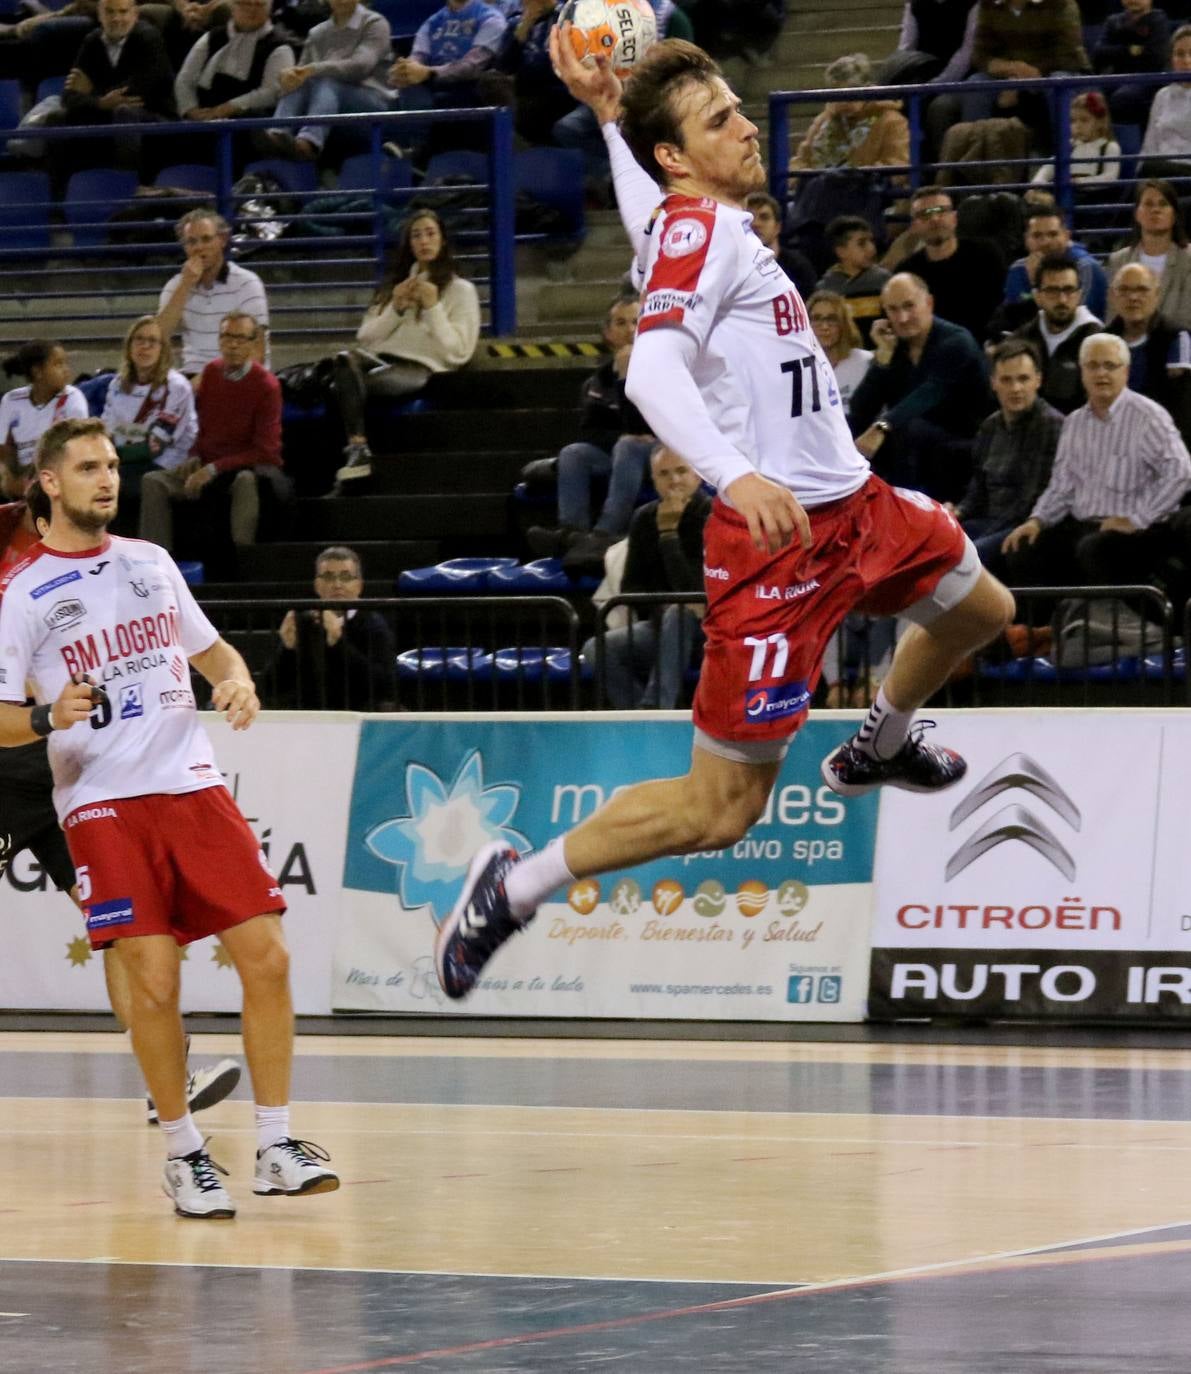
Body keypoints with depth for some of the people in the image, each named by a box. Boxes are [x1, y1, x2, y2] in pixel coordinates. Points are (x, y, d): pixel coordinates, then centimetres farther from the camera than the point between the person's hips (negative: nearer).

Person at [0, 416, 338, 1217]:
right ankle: (184, 1156, 6)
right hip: (103, 804, -4)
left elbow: (211, 648, 22)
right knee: (154, 982, -11)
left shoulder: (150, 563, 13)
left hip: (193, 786, 4)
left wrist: (239, 680, 0)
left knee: (266, 956, -5)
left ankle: (277, 1148, 4)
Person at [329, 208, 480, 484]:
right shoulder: (394, 285, 28)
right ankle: (357, 448, -46)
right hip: (381, 358, 4)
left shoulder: (460, 290, 14)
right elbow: (365, 337, 17)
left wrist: (432, 308, -7)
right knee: (346, 359, -36)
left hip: (422, 368, -4)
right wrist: (395, 310, 2)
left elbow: (458, 352, 1)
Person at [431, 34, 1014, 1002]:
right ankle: (513, 888, 2)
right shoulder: (699, 230, -17)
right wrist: (737, 476, -45)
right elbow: (653, 372, -33)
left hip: (852, 504, 10)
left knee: (981, 608, 31)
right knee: (720, 809, -8)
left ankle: (881, 747, 57)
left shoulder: (706, 222, 10)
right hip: (777, 534, -10)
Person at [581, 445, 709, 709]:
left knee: (680, 614, -40)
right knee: (597, 649, -20)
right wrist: (661, 607, -12)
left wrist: (668, 532, -24)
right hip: (665, 623, 6)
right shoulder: (645, 519, 5)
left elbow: (690, 589, -23)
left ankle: (655, 706, -46)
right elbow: (630, 587, 7)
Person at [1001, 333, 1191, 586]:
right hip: (1081, 527, 7)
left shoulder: (1147, 416, -6)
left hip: (1137, 531, -7)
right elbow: (1062, 487, 20)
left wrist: (1135, 520, -16)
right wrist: (1036, 521, 1)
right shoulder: (1074, 423, 16)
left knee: (1094, 549, -36)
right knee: (1023, 553, -15)